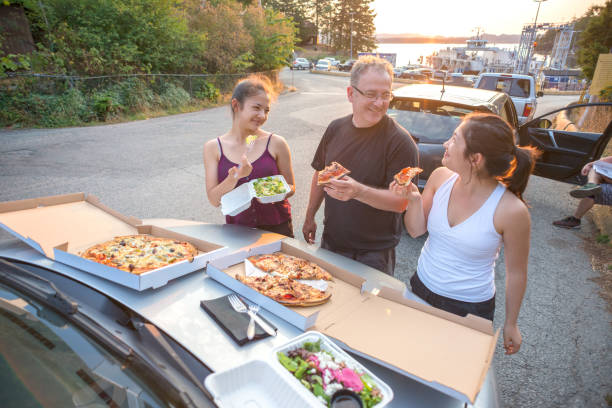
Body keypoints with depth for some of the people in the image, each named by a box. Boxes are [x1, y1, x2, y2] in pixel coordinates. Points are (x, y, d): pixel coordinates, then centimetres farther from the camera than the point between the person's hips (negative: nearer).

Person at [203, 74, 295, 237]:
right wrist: (234, 178, -24)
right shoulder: (213, 148, -4)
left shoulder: (276, 143, -6)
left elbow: (290, 186, 3)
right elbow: (214, 200, -7)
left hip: (276, 227, -1)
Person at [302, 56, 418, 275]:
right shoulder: (336, 128, -1)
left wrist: (359, 192, -37)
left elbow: (401, 202, -21)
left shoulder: (400, 141, -17)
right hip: (331, 242, 5)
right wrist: (310, 217, 14)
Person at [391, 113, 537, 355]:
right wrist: (413, 200, -22)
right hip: (422, 288, 4)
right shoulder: (441, 177, -12)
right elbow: (416, 231, -2)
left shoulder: (511, 211, -23)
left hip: (470, 308, -4)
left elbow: (516, 272, -9)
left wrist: (511, 324, 2)